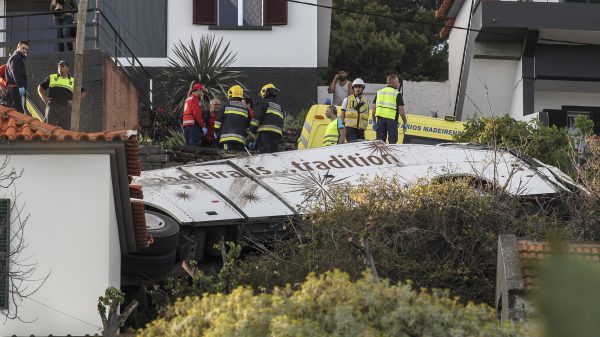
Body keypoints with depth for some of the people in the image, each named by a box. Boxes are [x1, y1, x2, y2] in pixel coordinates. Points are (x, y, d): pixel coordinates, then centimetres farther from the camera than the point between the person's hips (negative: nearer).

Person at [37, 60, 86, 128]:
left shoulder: (73, 81, 18)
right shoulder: (52, 77, 19)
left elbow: (83, 93, 18)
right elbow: (40, 87, 23)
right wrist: (43, 97, 4)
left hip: (66, 107, 0)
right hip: (52, 106, 0)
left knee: (65, 129, -4)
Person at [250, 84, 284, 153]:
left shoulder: (264, 102, 4)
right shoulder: (279, 106, 26)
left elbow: (258, 116, -6)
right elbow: (281, 122, 26)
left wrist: (253, 128, -4)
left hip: (266, 130, -7)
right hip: (277, 132, 7)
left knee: (265, 150, -16)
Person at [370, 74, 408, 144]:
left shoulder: (379, 92, 12)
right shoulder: (397, 94, -3)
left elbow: (373, 108, 9)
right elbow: (401, 110, -8)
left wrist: (374, 122, 13)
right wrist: (405, 123, 1)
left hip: (380, 119, 4)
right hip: (392, 120, -4)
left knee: (380, 140, 8)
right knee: (392, 141, 2)